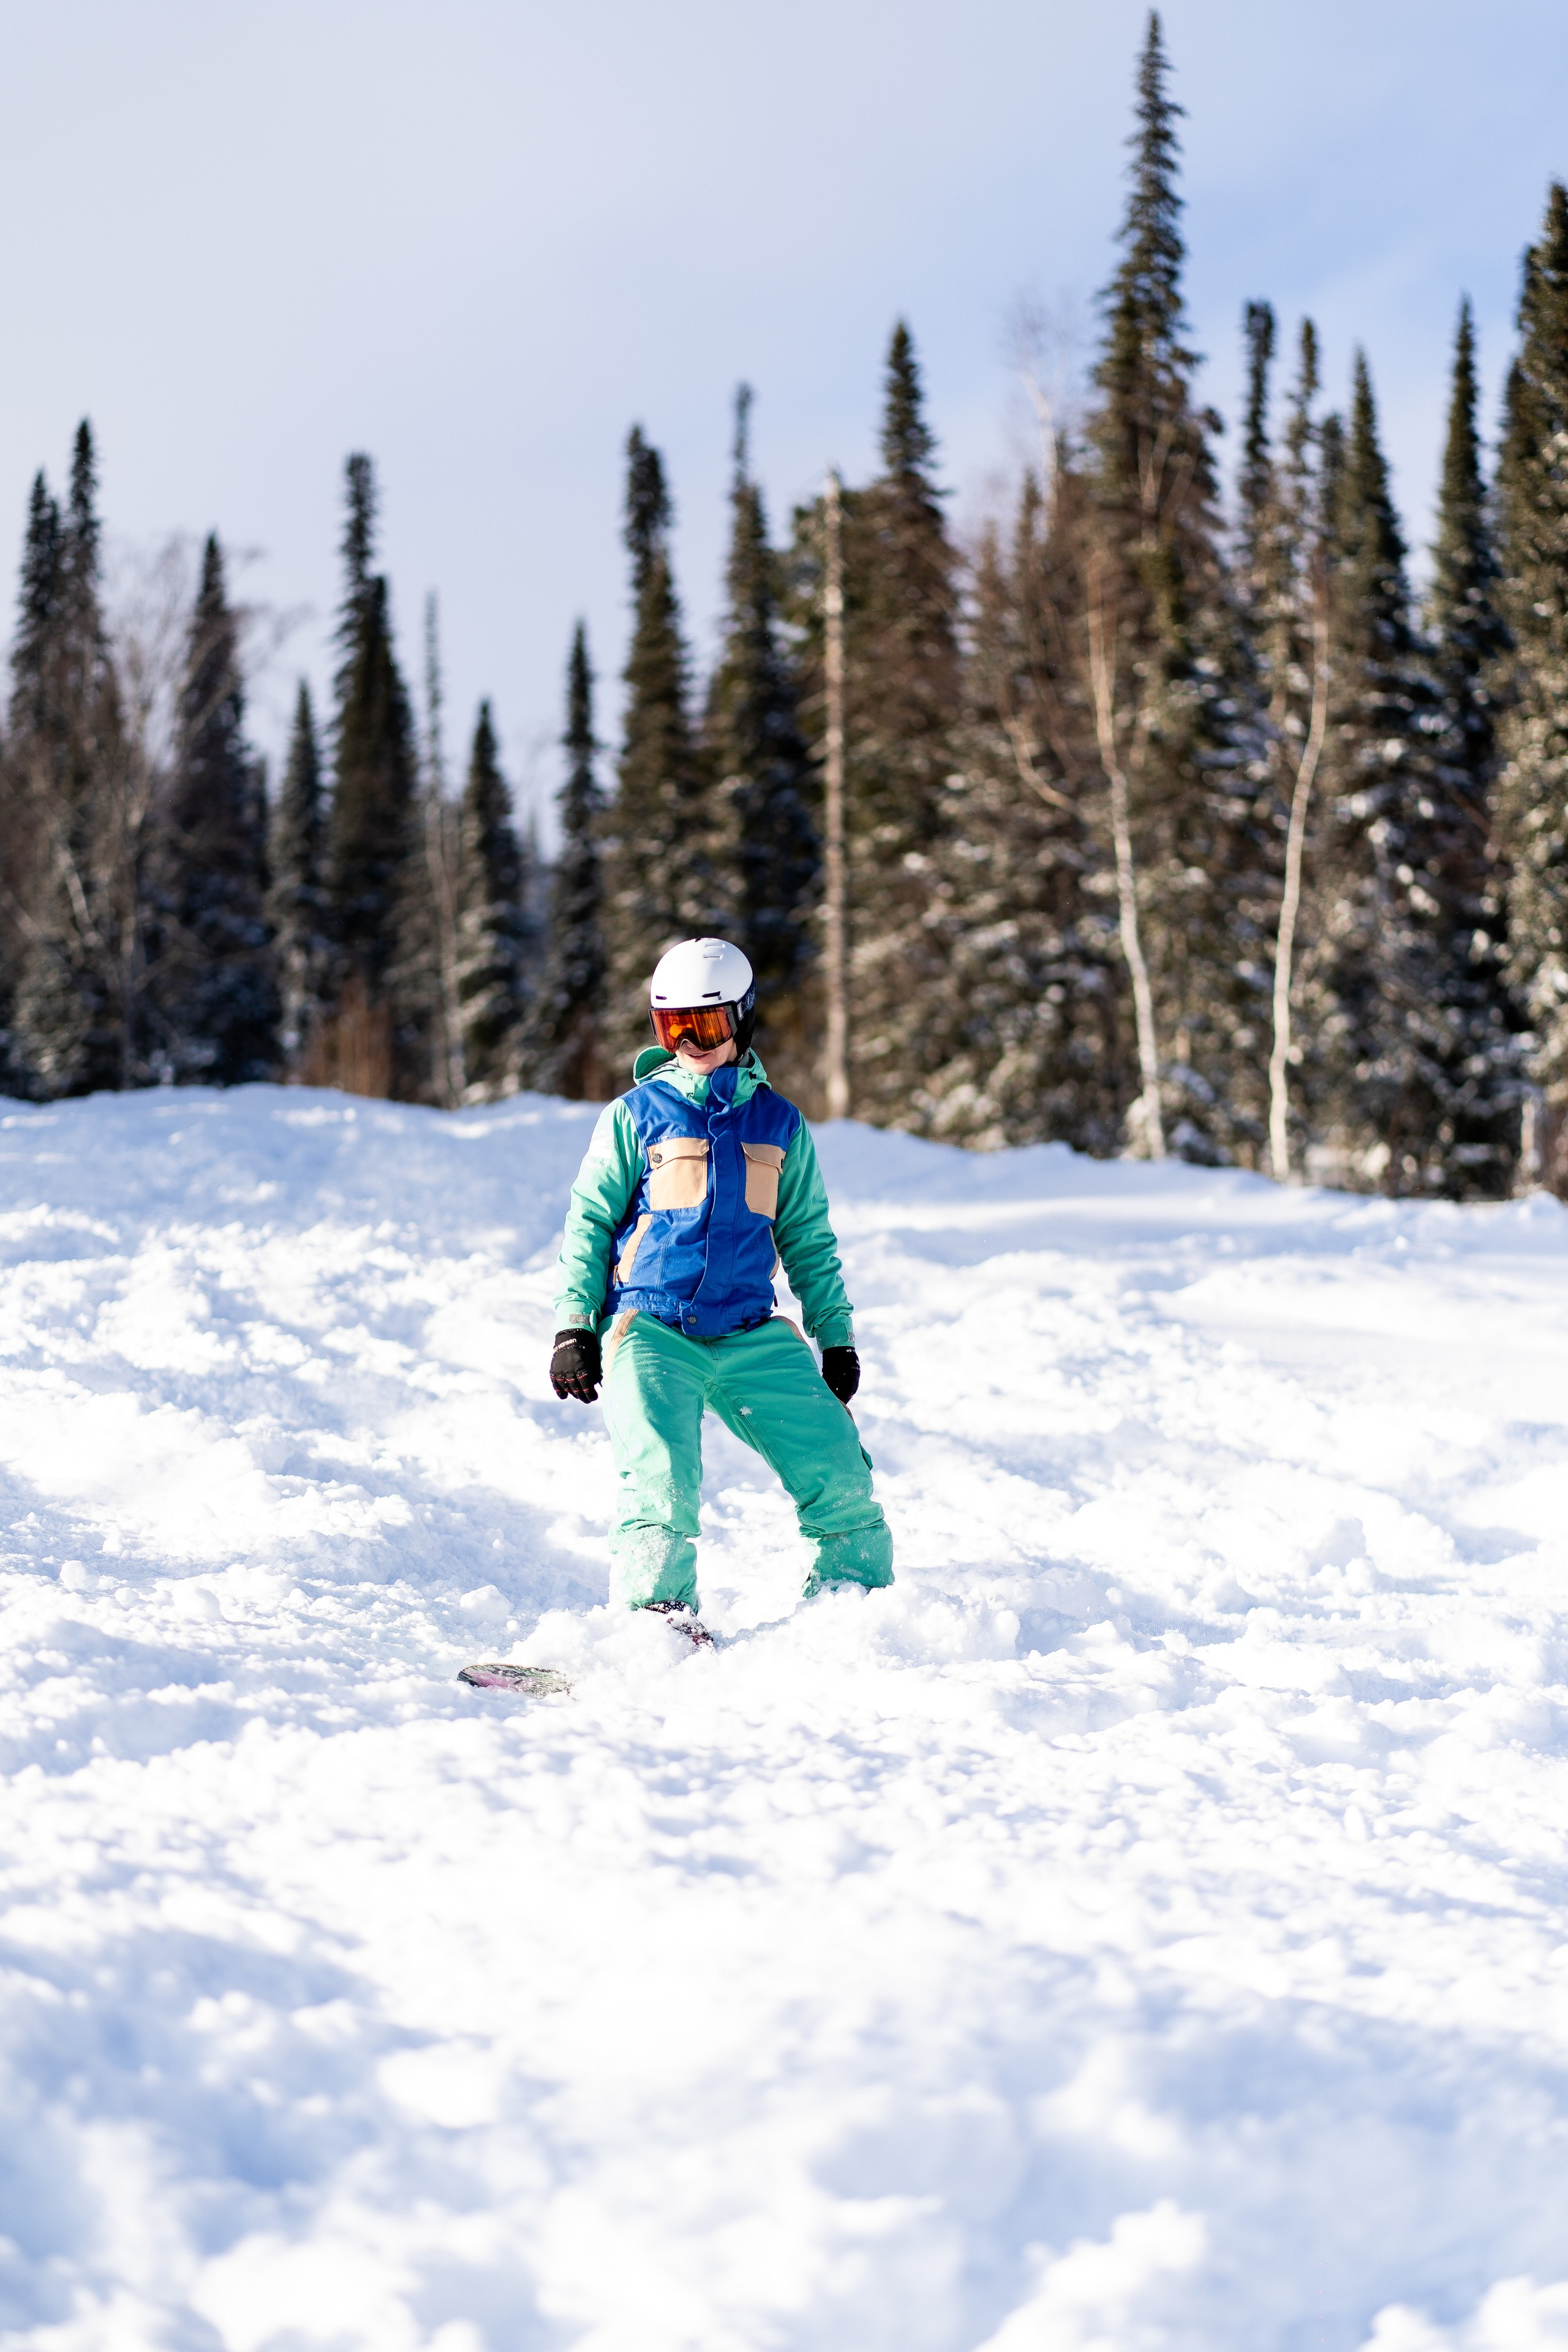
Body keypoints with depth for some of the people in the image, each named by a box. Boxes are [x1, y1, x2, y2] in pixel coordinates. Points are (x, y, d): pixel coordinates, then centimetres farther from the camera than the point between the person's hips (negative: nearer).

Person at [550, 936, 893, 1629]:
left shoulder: (779, 1123, 14)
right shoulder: (636, 1115, 6)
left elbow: (809, 1240, 22)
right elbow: (588, 1223, 9)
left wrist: (836, 1337, 17)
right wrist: (573, 1325, 1)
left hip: (751, 1337, 3)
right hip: (651, 1331, -3)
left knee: (839, 1473, -5)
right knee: (661, 1486, -21)